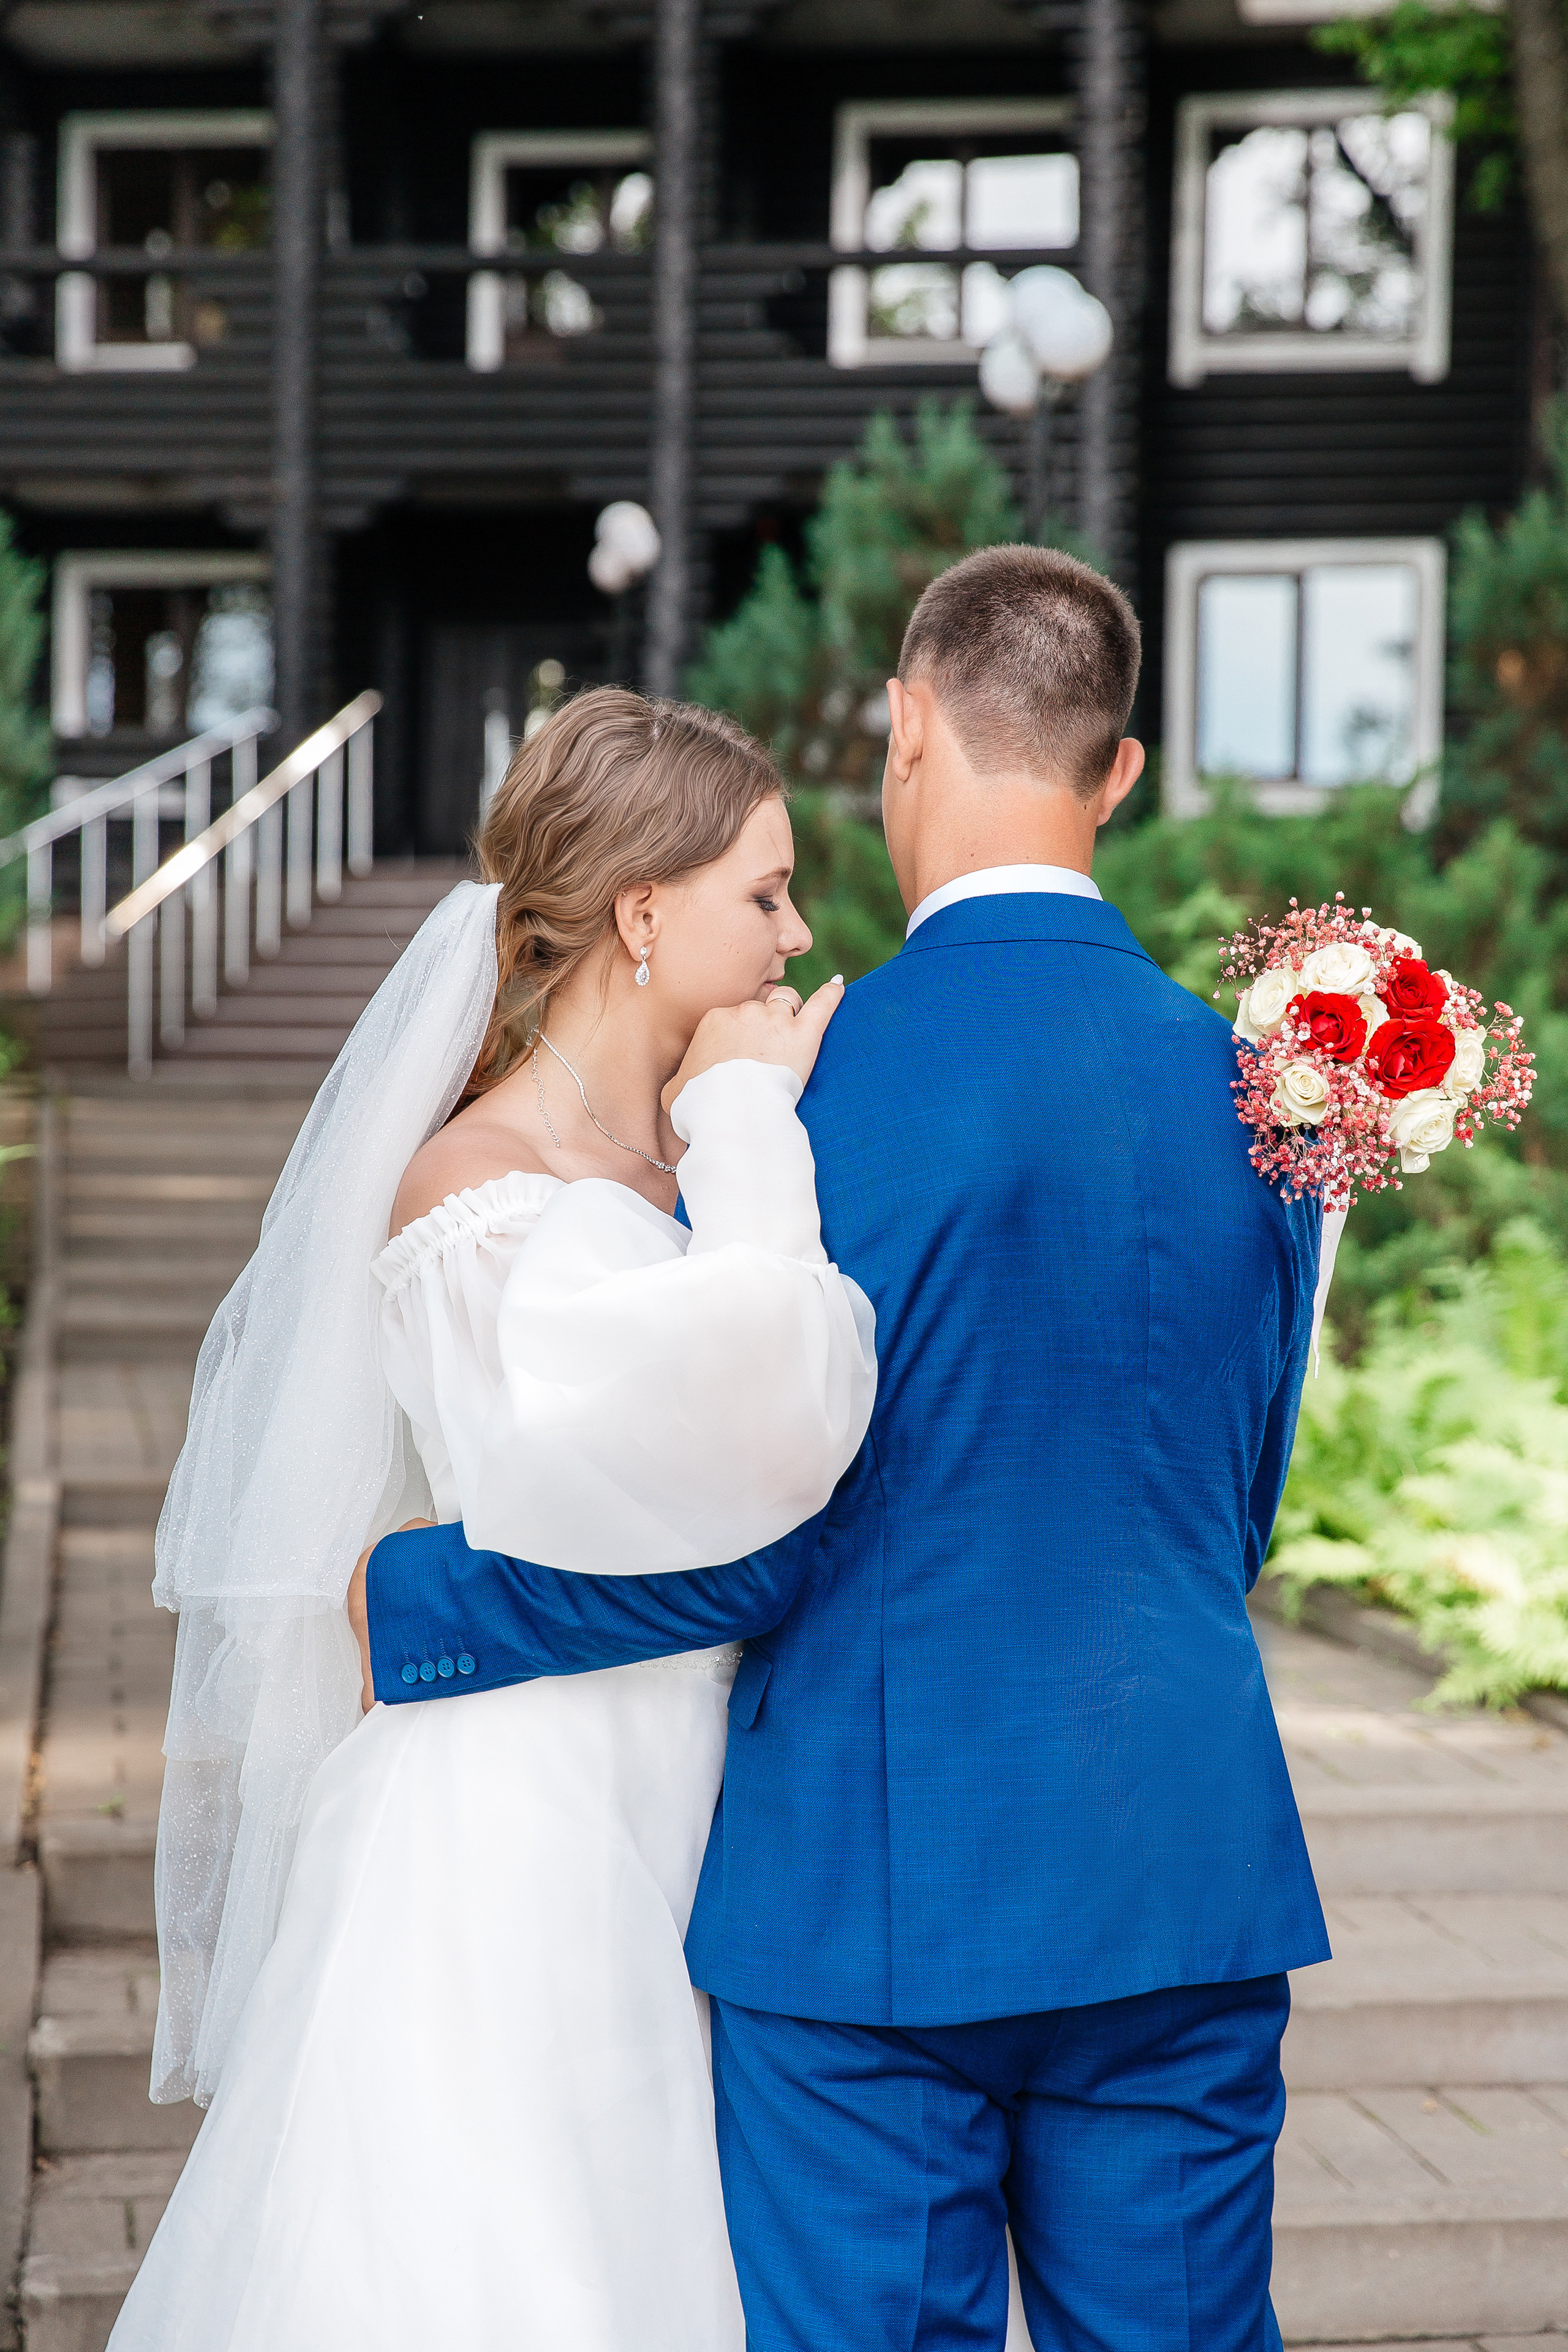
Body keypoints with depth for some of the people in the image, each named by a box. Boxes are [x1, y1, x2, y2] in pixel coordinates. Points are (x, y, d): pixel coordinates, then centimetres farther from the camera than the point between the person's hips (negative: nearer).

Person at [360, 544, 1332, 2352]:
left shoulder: (817, 1085, -15)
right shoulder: (1246, 1083, 2)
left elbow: (734, 1545, -13)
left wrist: (411, 1602, 0)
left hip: (871, 1884, -4)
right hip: (1187, 1876, 5)